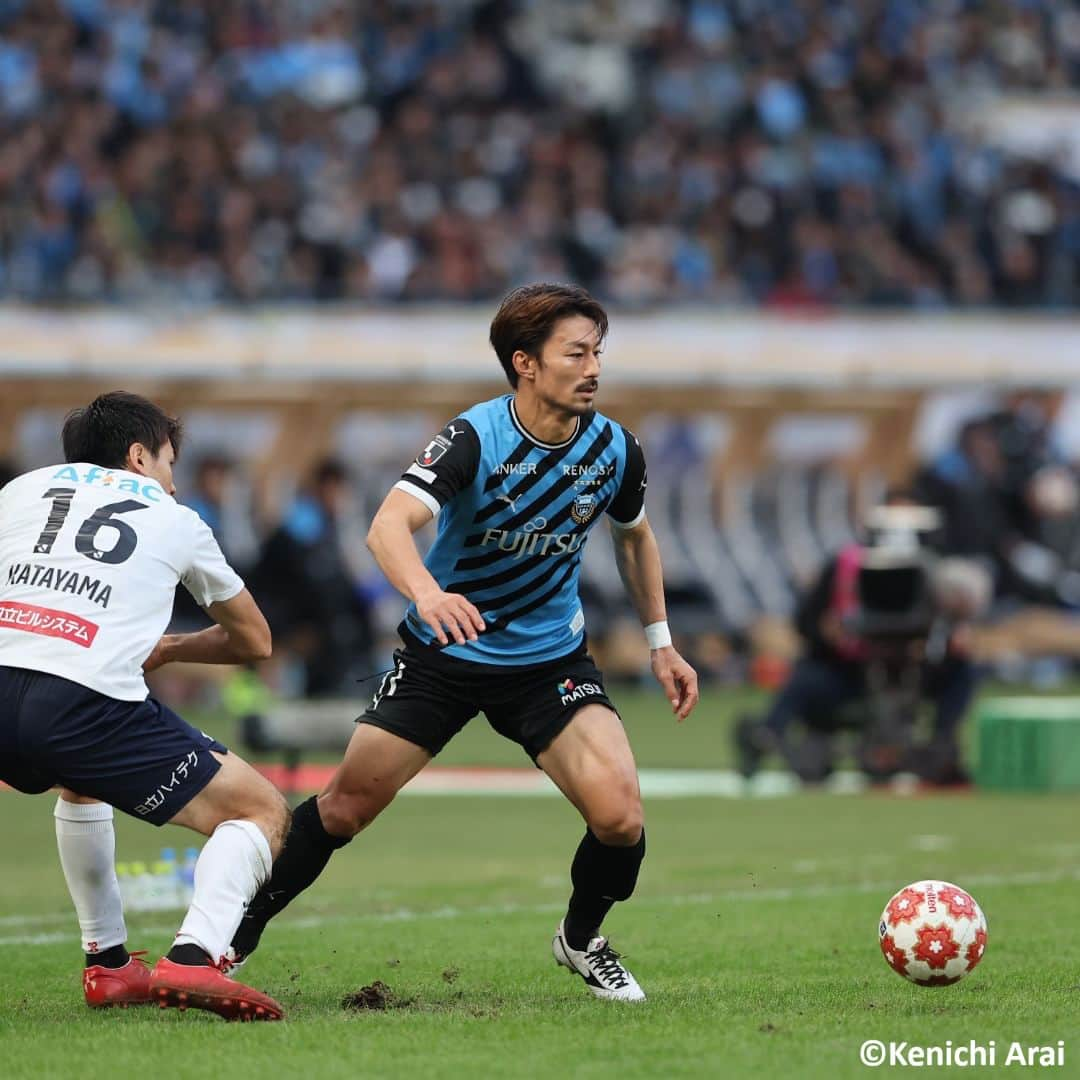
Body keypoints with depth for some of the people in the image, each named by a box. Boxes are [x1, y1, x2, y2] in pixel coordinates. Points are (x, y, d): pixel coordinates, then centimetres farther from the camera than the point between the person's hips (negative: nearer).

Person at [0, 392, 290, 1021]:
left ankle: (107, 963, 33)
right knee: (262, 812, 9)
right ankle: (193, 958, -17)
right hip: (89, 702, -4)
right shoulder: (174, 520, 23)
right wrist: (166, 650, 50)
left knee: (82, 781, 40)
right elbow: (254, 640, 34)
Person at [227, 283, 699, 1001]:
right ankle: (236, 935, 21)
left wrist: (661, 643, 12)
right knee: (345, 807, -1)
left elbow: (635, 534, 13)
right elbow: (389, 524, -37)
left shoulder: (614, 450, -10)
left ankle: (582, 940, 13)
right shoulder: (476, 438, -24)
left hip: (550, 658, 2)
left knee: (620, 816, -18)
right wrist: (427, 592, -58)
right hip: (444, 650, -2)